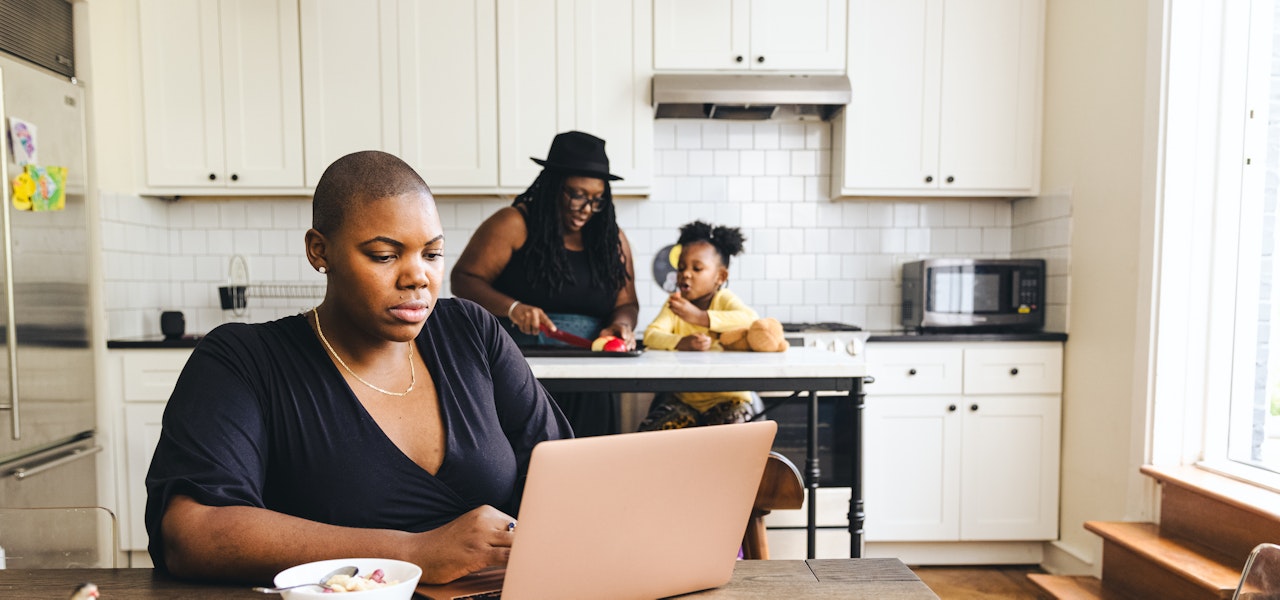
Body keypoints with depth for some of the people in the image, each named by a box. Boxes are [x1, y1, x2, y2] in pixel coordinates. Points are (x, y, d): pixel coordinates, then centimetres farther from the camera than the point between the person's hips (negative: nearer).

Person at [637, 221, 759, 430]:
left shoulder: (724, 299, -8)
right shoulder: (673, 304, 1)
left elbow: (751, 319, -30)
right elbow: (650, 335, -15)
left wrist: (700, 317, -39)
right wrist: (681, 342, -36)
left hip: (726, 396, -2)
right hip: (682, 396, 3)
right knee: (649, 431, -15)